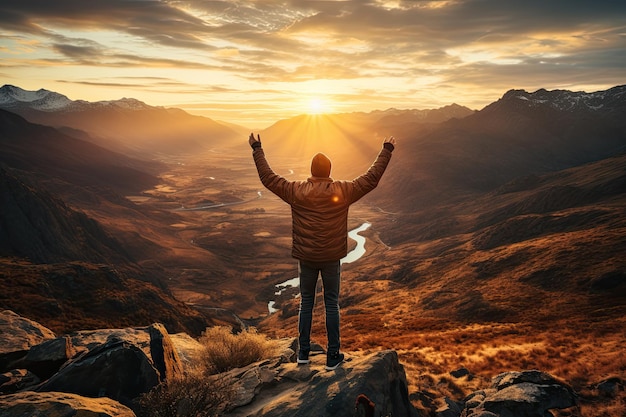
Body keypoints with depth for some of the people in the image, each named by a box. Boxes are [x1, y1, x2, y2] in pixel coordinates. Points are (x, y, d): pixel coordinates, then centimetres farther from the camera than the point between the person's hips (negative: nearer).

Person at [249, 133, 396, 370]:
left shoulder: (296, 191, -7)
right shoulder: (343, 191, -8)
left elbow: (268, 178, 1)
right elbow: (372, 178, -1)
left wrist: (257, 149, 12)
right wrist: (386, 151, 10)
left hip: (306, 257, 1)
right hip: (332, 258, -1)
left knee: (306, 303, 15)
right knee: (332, 305, 8)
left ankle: (303, 352, 24)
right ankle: (333, 356, 16)